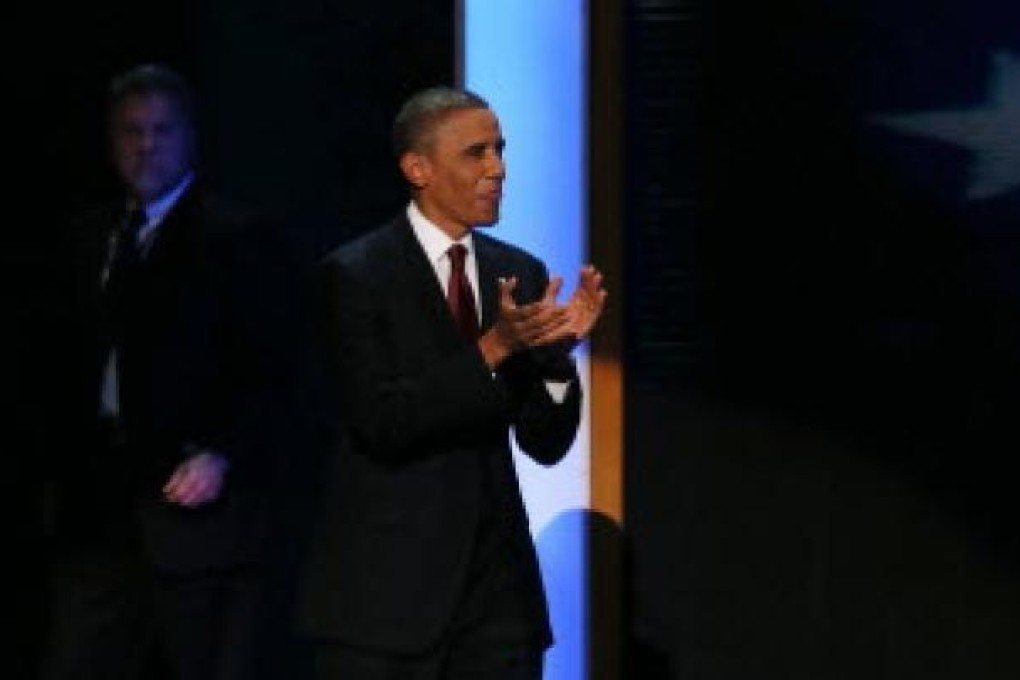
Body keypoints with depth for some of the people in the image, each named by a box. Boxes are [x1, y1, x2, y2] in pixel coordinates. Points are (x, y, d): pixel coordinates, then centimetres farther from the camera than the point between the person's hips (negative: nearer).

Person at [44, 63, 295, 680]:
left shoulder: (236, 236, -2)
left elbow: (265, 369, -6)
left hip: (193, 496, -6)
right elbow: (76, 364, 18)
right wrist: (68, 469, 10)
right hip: (100, 502, 6)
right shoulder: (92, 236, 17)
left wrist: (222, 457, -17)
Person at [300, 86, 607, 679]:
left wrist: (558, 348, -11)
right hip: (388, 583, -5)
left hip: (497, 580, 5)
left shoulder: (521, 273, 9)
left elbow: (546, 443, 7)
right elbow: (381, 422, -16)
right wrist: (493, 349, -22)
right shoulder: (356, 274, -6)